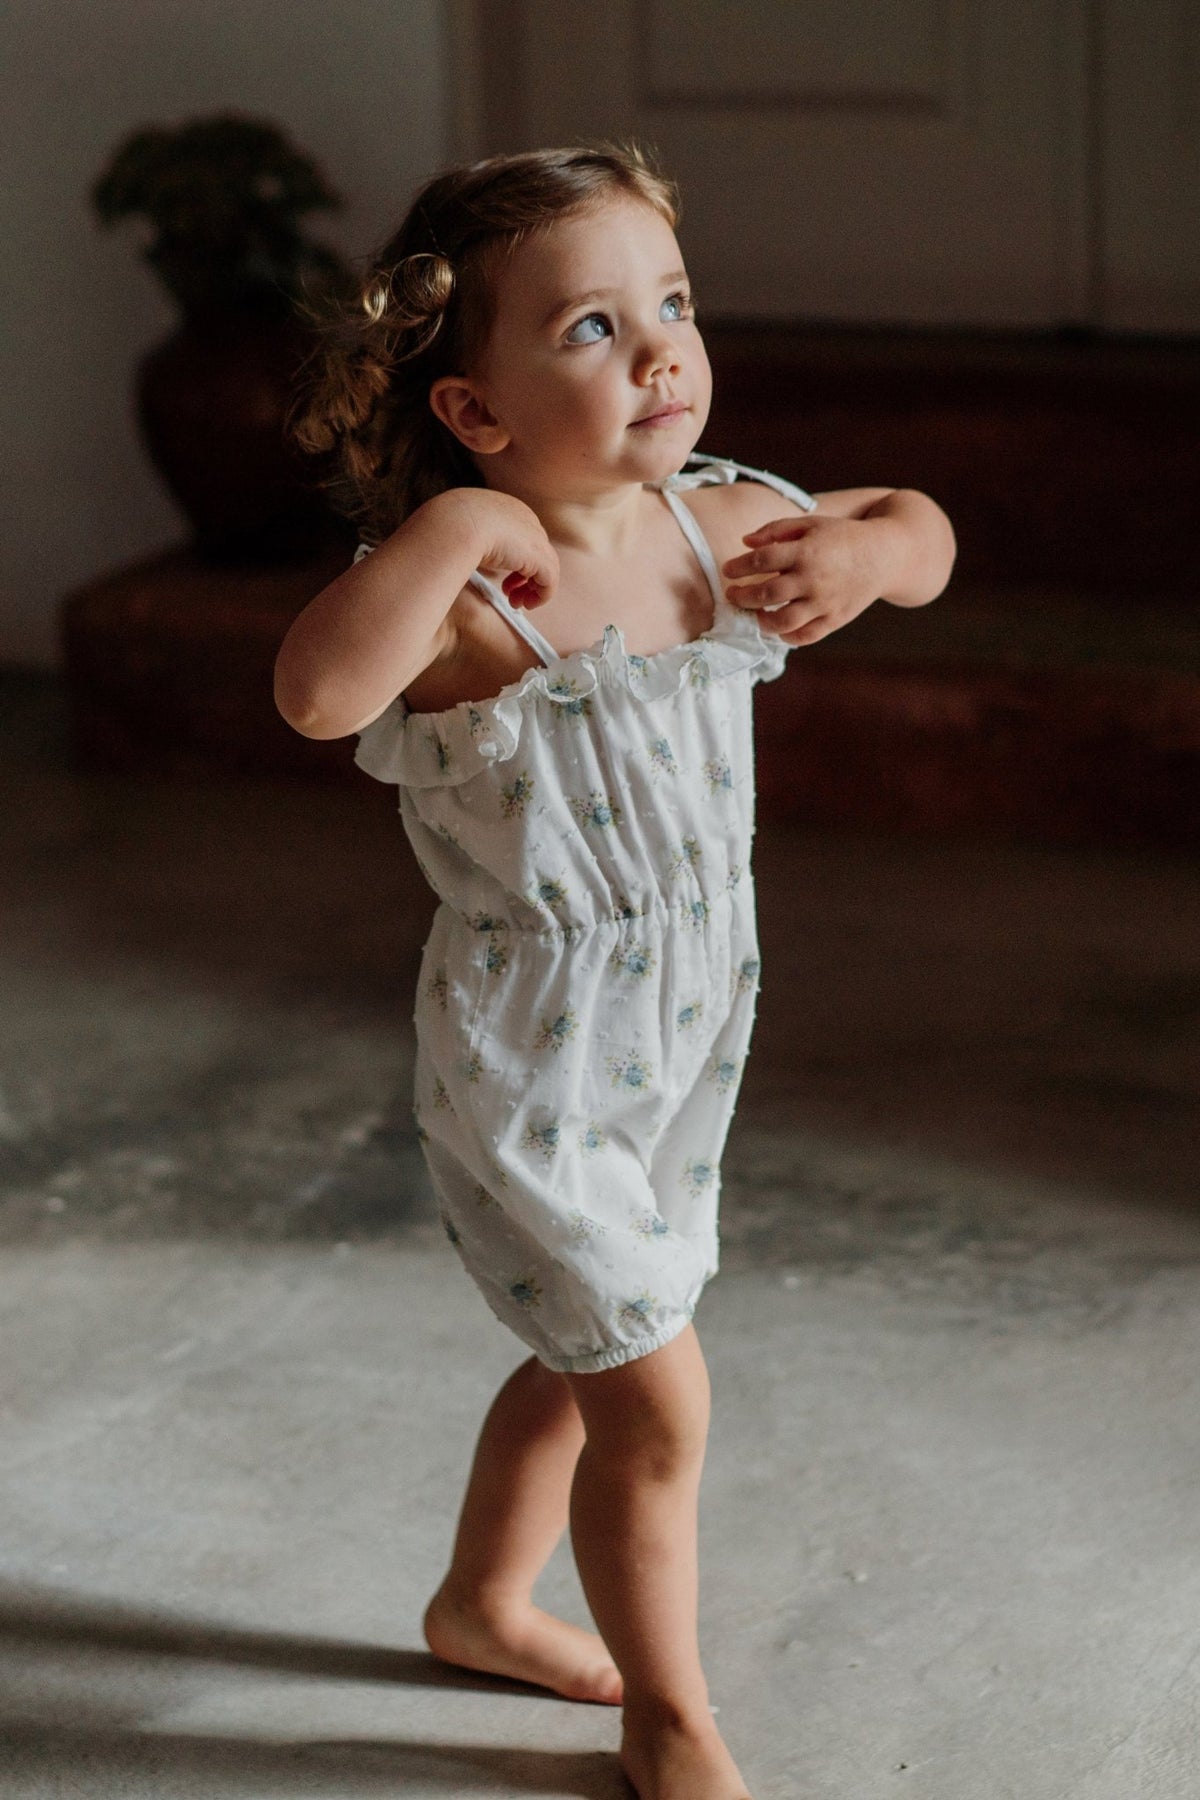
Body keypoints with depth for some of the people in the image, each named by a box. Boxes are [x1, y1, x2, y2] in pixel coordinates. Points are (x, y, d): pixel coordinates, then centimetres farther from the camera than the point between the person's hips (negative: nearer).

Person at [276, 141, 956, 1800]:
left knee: (594, 1358, 25)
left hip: (689, 1033, 7)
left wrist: (863, 552, -8)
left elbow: (922, 532, 13)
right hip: (529, 1061, -7)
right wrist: (451, 526, -41)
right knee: (657, 1400, 1)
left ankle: (484, 1601, 50)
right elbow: (316, 690, -48)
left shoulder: (719, 521, -4)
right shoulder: (467, 592, -26)